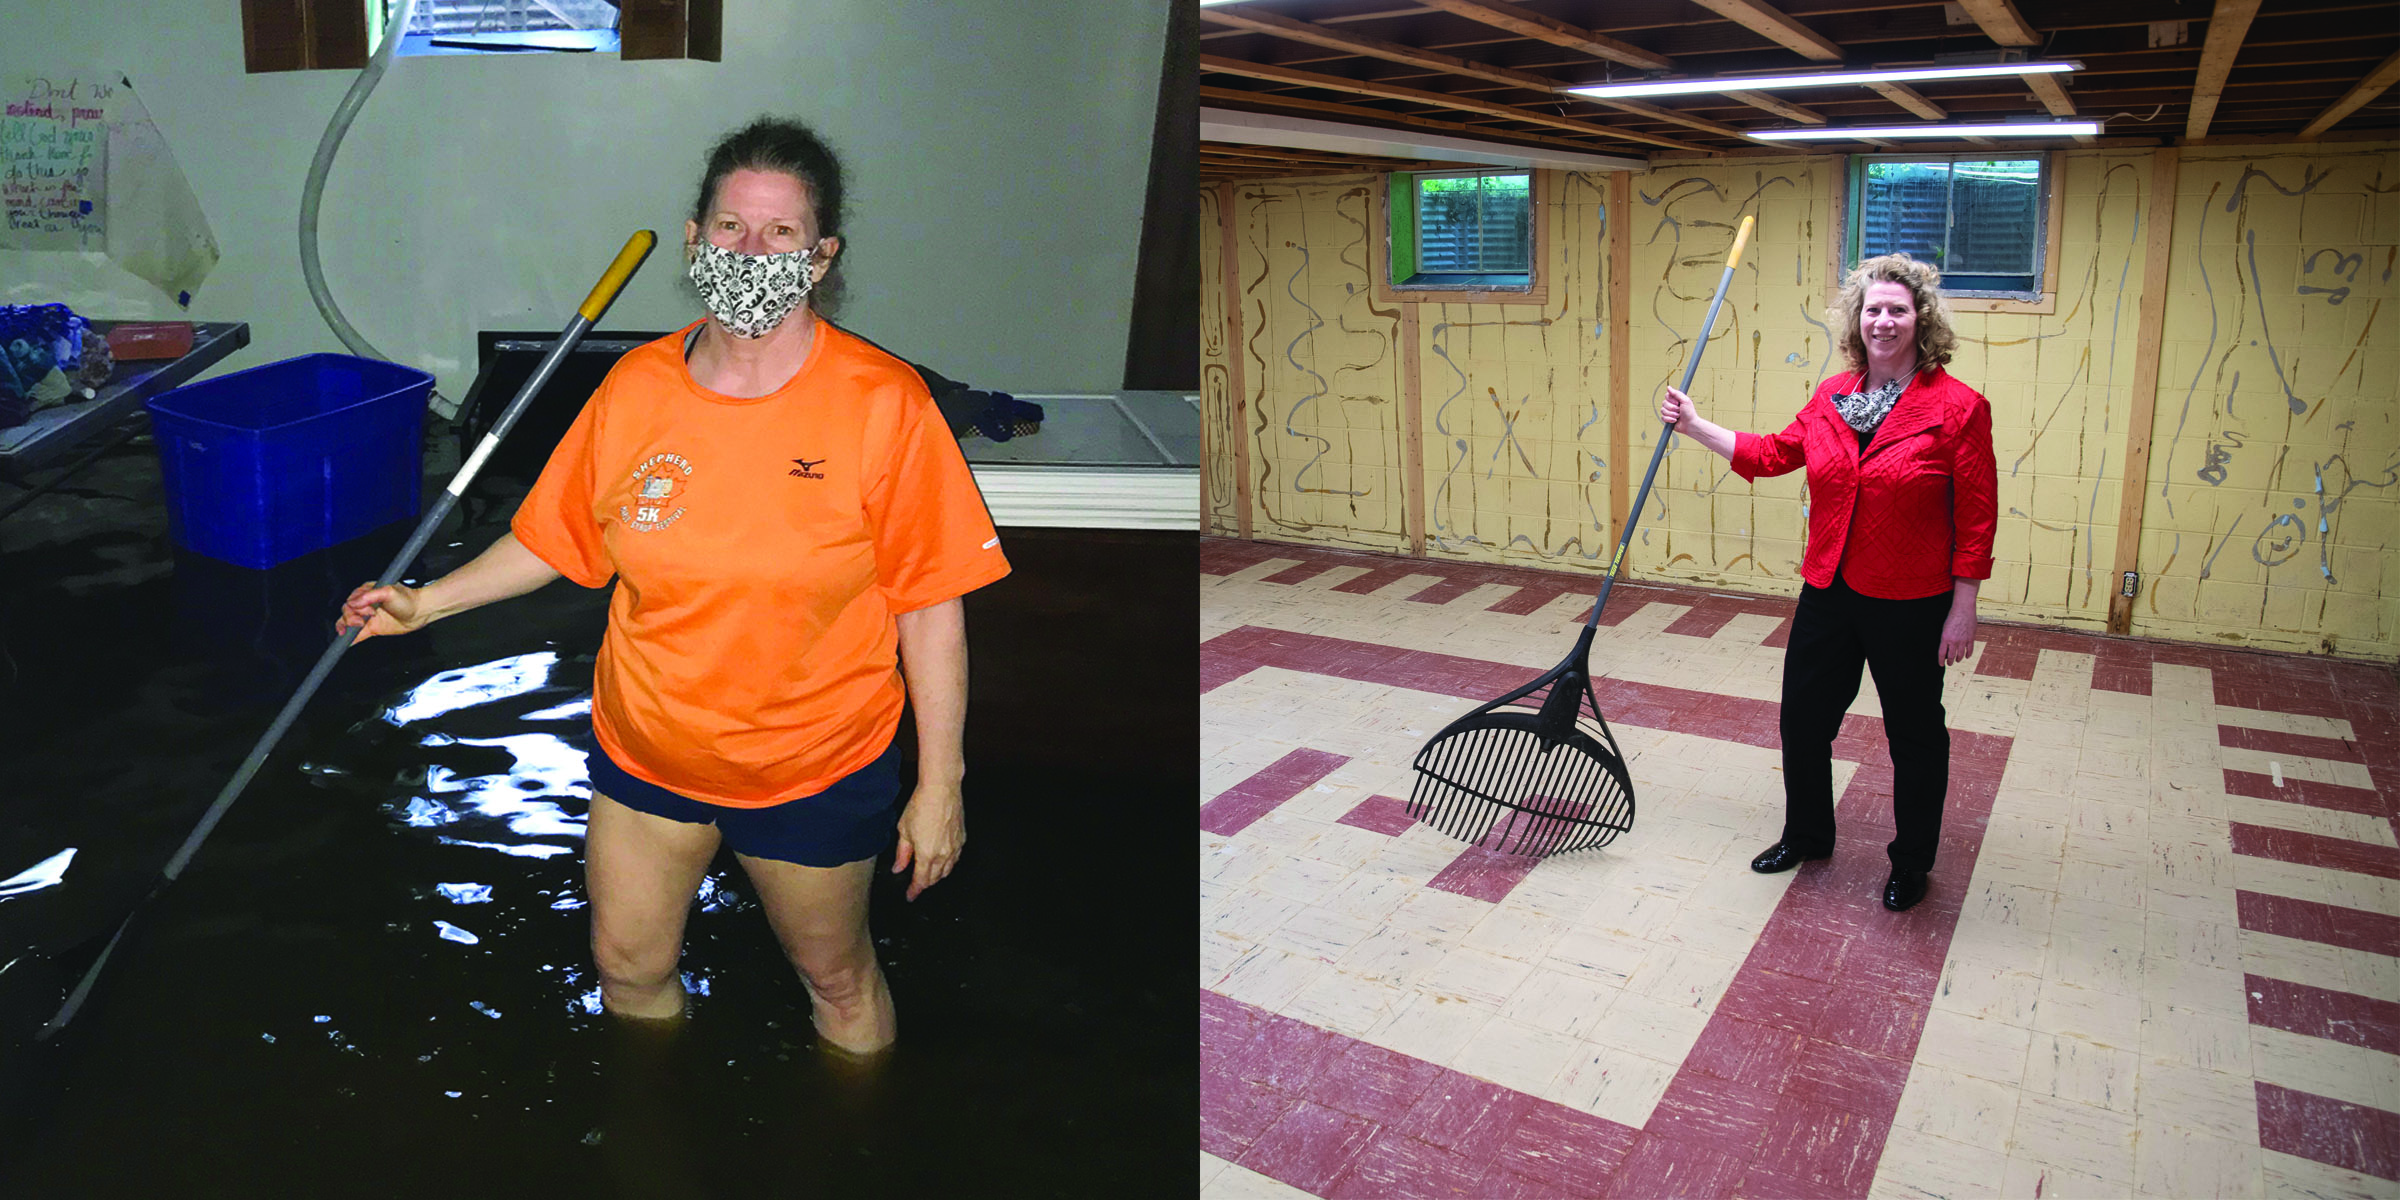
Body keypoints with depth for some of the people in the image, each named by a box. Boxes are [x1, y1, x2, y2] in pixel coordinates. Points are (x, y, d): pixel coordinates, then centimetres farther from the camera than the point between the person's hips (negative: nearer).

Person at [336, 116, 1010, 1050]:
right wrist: (426, 603, 1)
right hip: (645, 752, 4)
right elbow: (557, 537, 9)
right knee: (628, 971, 22)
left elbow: (930, 605, -15)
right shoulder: (636, 387, -6)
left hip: (814, 768, -4)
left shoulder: (882, 403, -18)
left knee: (837, 980, 17)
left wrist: (940, 782, -13)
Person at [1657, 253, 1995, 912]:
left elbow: (1976, 517, -12)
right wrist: (1697, 427, 10)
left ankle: (1912, 862, 31)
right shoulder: (1831, 396, 3)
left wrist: (1963, 610, -13)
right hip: (1829, 593, 5)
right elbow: (1776, 453, 16)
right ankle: (1806, 835, 37)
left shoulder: (1958, 407, -13)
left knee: (1915, 736, 11)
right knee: (1803, 717, 14)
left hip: (1911, 605, -5)